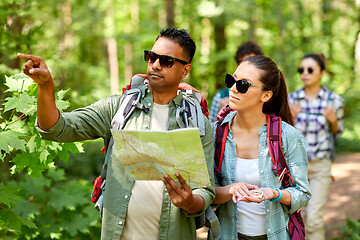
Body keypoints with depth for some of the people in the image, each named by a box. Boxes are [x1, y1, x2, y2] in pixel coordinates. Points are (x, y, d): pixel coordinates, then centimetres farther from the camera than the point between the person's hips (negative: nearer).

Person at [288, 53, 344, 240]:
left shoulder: (334, 100, -6)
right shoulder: (292, 98, -1)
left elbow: (337, 131, 7)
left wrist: (333, 121, -15)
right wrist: (290, 118, -15)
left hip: (320, 164, -2)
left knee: (314, 217, -9)